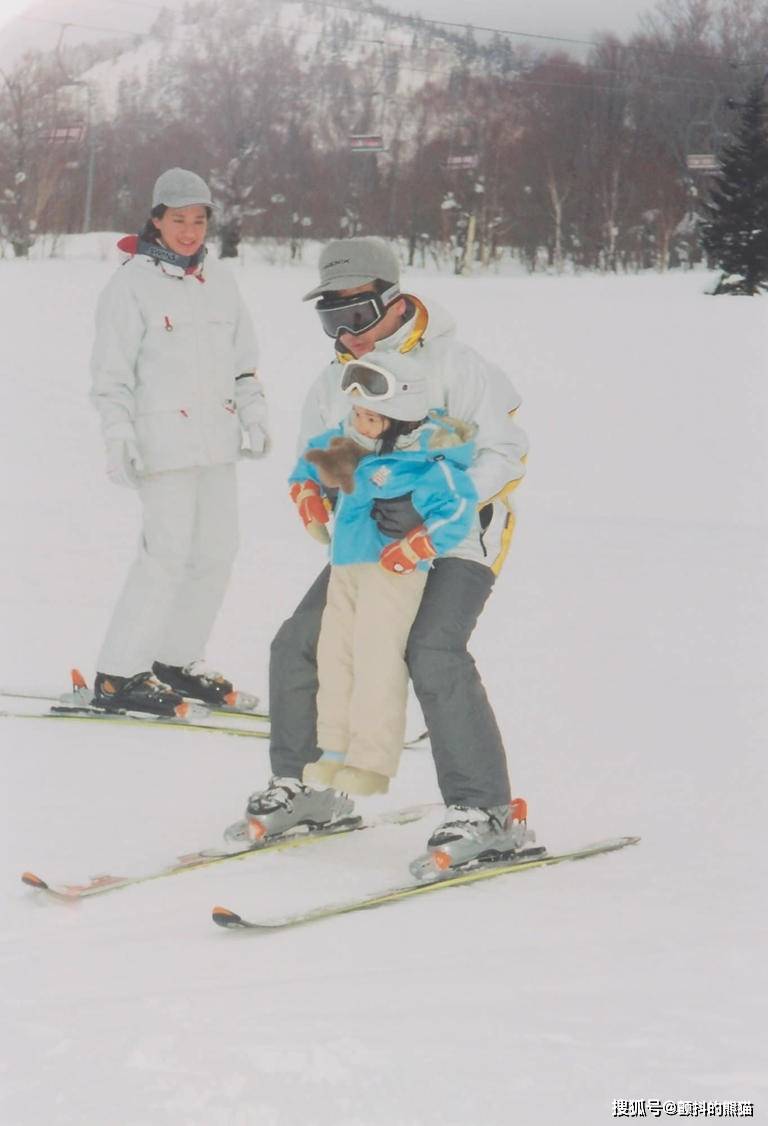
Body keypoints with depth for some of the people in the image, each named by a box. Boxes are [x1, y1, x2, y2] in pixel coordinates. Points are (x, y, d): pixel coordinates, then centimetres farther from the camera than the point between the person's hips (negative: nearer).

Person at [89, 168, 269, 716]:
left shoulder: (220, 281, 12)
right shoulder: (132, 284, -5)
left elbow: (243, 357, 21)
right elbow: (111, 372, -6)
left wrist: (255, 415, 13)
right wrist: (119, 438, -13)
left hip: (217, 437, 7)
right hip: (164, 439, -7)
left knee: (217, 549, 6)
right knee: (168, 552, -13)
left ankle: (179, 660, 19)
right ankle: (119, 674, -7)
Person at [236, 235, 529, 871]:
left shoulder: (451, 365, -11)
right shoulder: (332, 385, 10)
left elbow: (506, 453, -15)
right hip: (372, 540, 7)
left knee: (434, 653, -27)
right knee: (299, 644, -1)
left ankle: (485, 811, -21)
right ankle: (302, 785, 16)